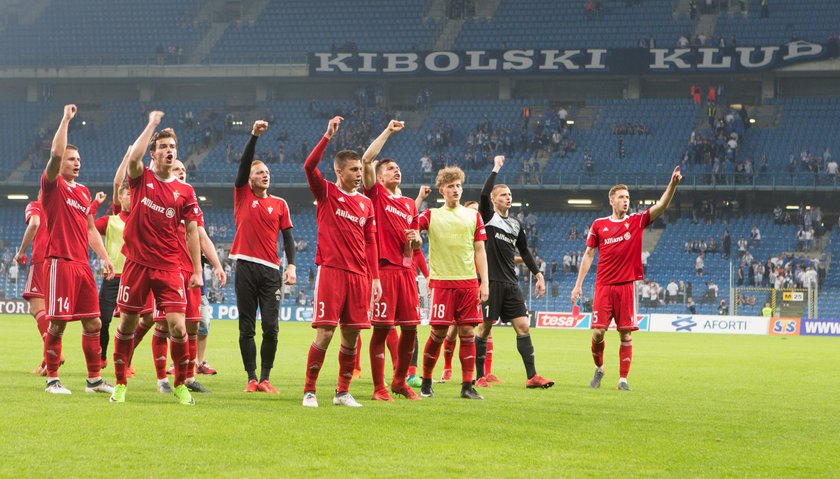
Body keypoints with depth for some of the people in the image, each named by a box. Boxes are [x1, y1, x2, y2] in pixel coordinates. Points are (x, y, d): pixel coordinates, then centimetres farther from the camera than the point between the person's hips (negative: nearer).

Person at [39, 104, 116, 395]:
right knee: (57, 323, -6)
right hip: (59, 262, -7)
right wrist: (66, 119, -16)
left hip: (82, 264, 7)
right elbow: (55, 153, -19)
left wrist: (104, 257, 14)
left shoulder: (83, 192, 18)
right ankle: (52, 380, 3)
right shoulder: (53, 185, -1)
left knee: (93, 322, 6)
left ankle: (94, 379, 14)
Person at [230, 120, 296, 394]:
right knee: (247, 327, 1)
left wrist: (291, 264, -4)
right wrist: (254, 135, -12)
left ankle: (265, 379, 2)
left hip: (271, 269, 1)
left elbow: (288, 236, 9)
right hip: (246, 267, -1)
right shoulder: (243, 195, 8)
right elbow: (244, 163, -4)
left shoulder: (279, 204, 12)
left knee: (271, 327, -5)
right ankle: (251, 378, 5)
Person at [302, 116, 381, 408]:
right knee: (325, 333, -10)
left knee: (352, 335, 5)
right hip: (331, 271, -5)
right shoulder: (326, 192, 3)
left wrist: (375, 278, 8)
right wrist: (328, 136, -20)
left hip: (359, 275, 5)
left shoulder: (366, 203, 14)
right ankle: (309, 391, -2)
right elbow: (309, 167, -15)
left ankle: (343, 392, 14)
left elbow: (370, 242, 15)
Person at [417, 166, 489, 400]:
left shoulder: (473, 216, 12)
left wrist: (484, 282, 4)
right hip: (442, 282, -2)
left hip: (468, 282, 2)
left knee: (467, 332, -1)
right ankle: (426, 383, 11)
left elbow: (479, 251, 11)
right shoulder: (432, 215, 7)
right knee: (438, 332, -3)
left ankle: (467, 386, 2)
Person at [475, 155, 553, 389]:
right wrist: (496, 169, -14)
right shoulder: (488, 216, -1)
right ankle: (480, 376, 7)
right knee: (484, 328, -1)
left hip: (510, 284, 6)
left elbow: (524, 251, 24)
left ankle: (531, 376, -4)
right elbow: (484, 195, -19)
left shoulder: (515, 224, 17)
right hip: (491, 281, -6)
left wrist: (538, 274, 18)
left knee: (523, 327, -2)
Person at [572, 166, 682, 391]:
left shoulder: (636, 221, 5)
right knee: (598, 332, -5)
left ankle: (623, 379, 3)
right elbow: (588, 255, 11)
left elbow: (661, 206, -6)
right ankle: (599, 368, 20)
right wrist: (578, 284, 7)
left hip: (626, 286, 0)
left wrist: (673, 184, -22)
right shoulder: (598, 225, 6)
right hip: (604, 286, 0)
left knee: (626, 334, -2)